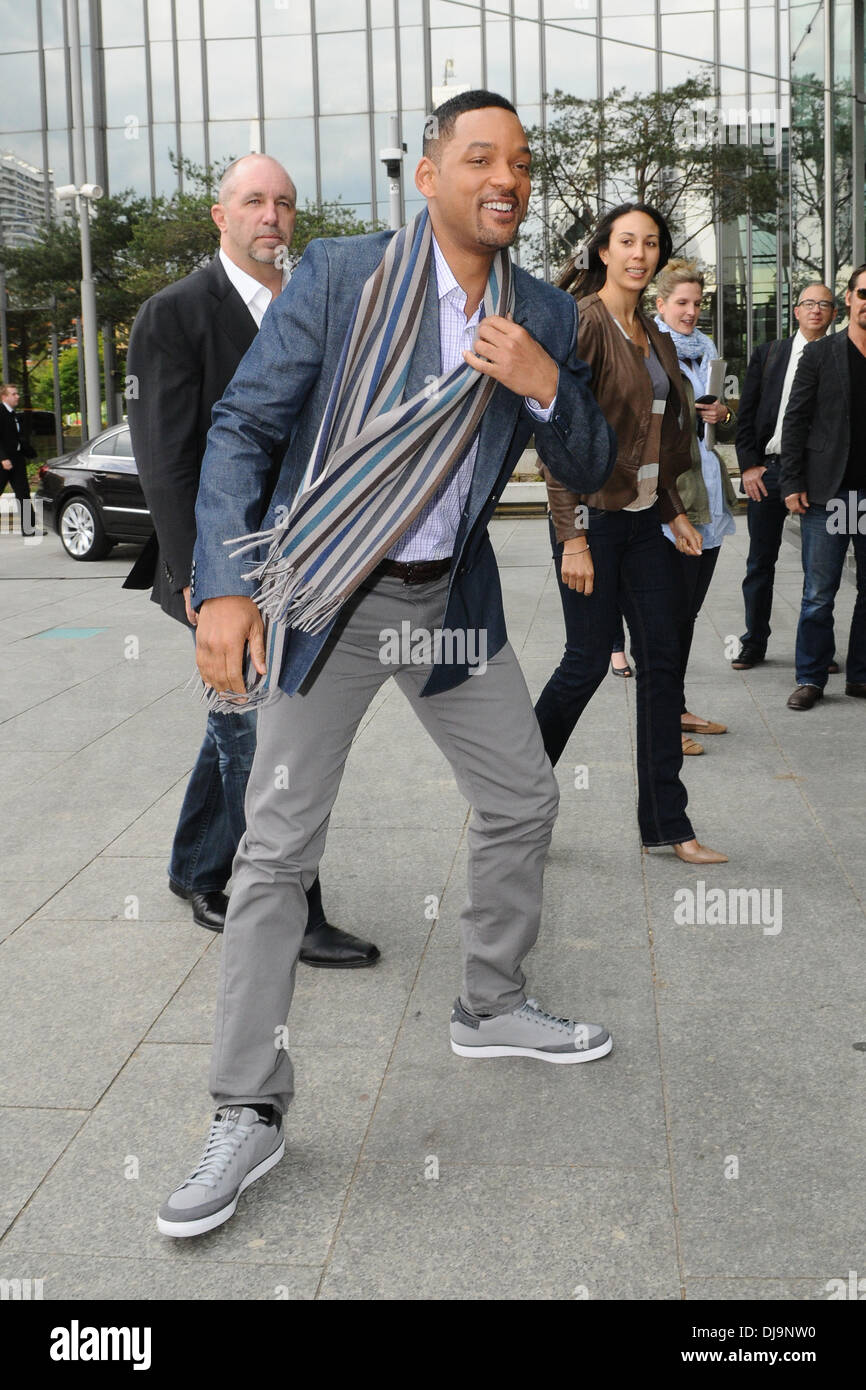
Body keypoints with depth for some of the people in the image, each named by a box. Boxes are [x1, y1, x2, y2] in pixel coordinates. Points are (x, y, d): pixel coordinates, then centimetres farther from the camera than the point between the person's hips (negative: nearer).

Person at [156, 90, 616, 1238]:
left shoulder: (545, 315, 2)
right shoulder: (340, 277, -11)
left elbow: (590, 471, 4)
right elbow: (242, 428, -11)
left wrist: (546, 387, -16)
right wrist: (225, 586, -20)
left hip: (452, 596, 5)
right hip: (328, 595, -4)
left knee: (523, 801, 12)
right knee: (278, 849, -5)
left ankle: (492, 1009, 36)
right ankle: (249, 1112, 6)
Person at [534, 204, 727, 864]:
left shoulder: (653, 335, 14)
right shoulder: (583, 323, -11)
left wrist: (674, 510, 17)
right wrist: (572, 536, -21)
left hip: (642, 518, 8)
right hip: (593, 516, -8)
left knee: (662, 661, 6)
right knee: (588, 660, -3)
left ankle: (667, 822, 13)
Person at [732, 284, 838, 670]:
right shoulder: (768, 354, 8)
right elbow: (746, 412, 6)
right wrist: (748, 464, -2)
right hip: (768, 469, 1)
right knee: (761, 562, 8)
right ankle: (754, 643, 18)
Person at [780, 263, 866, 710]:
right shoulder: (820, 354, 3)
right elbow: (795, 421, 1)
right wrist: (792, 483, -5)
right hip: (829, 491, -2)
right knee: (818, 593, 1)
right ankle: (810, 678, 11)